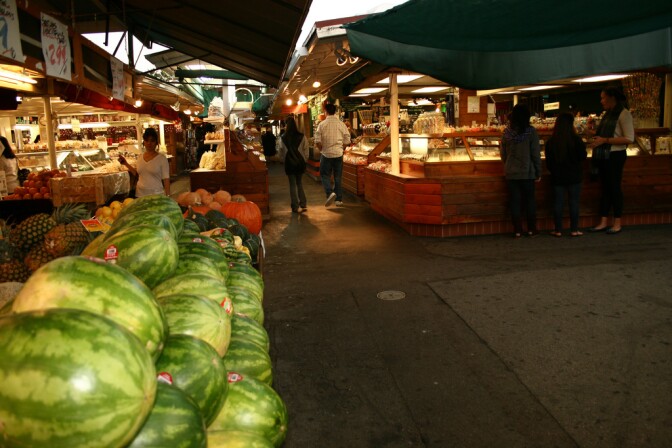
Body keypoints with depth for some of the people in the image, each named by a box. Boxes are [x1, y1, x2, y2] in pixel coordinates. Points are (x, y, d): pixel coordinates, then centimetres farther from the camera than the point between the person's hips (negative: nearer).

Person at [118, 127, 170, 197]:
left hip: (156, 195, -5)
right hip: (139, 195, 5)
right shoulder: (140, 157, 6)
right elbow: (138, 174, 18)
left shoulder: (161, 158, -8)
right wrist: (126, 164, 13)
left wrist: (168, 197, -14)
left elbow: (166, 179, -9)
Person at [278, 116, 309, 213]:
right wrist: (304, 160, 11)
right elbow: (306, 151, -3)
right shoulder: (302, 137, -6)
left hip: (289, 163, -1)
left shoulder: (283, 138, -6)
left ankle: (295, 207, 8)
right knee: (299, 183, 17)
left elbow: (281, 153, 0)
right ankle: (303, 204, 11)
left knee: (292, 184, 7)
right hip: (300, 162, 1)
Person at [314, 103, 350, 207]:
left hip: (326, 154, -2)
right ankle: (339, 199, 13)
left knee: (325, 175, 9)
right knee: (338, 177, 10)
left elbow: (317, 142, -8)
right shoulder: (341, 124, -1)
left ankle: (330, 193, -15)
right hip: (338, 154, 2)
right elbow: (347, 141, 1)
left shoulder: (322, 124, -7)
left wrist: (322, 150, 9)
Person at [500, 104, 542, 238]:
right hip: (527, 173, -2)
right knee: (530, 200, 10)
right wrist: (538, 172, 2)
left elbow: (503, 154, 7)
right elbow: (536, 154, -6)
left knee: (515, 201, 7)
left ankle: (517, 230, 9)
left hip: (511, 173, 2)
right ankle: (531, 229, 16)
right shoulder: (530, 131, -9)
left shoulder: (507, 132, -2)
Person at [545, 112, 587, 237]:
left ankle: (558, 230, 7)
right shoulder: (576, 140, -11)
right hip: (574, 176, -2)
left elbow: (548, 162, 4)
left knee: (558, 202, 5)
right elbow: (582, 156, -3)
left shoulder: (551, 142, -2)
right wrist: (582, 145, 13)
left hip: (557, 177, 2)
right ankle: (574, 229, 8)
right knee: (574, 202, 5)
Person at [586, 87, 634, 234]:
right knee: (605, 188, 10)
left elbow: (629, 139, -18)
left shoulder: (624, 114, -11)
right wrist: (595, 134, 6)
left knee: (615, 188, -1)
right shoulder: (608, 114, 12)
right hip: (603, 156, 8)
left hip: (615, 156, -8)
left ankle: (617, 224, 10)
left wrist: (605, 140, -22)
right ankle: (603, 222, 15)